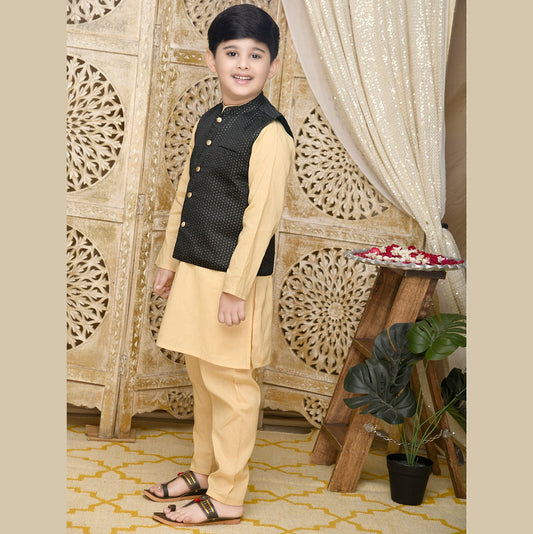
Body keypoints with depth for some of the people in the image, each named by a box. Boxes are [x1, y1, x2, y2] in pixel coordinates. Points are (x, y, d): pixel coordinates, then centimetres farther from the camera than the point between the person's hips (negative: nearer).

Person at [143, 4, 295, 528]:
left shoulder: (269, 131, -14)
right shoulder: (206, 123, 11)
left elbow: (261, 216, -18)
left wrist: (236, 288, -20)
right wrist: (169, 261, 19)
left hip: (234, 280, -8)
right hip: (194, 273, 8)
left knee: (229, 385, 1)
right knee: (202, 377, 19)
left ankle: (226, 497, 13)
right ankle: (202, 471, 34)